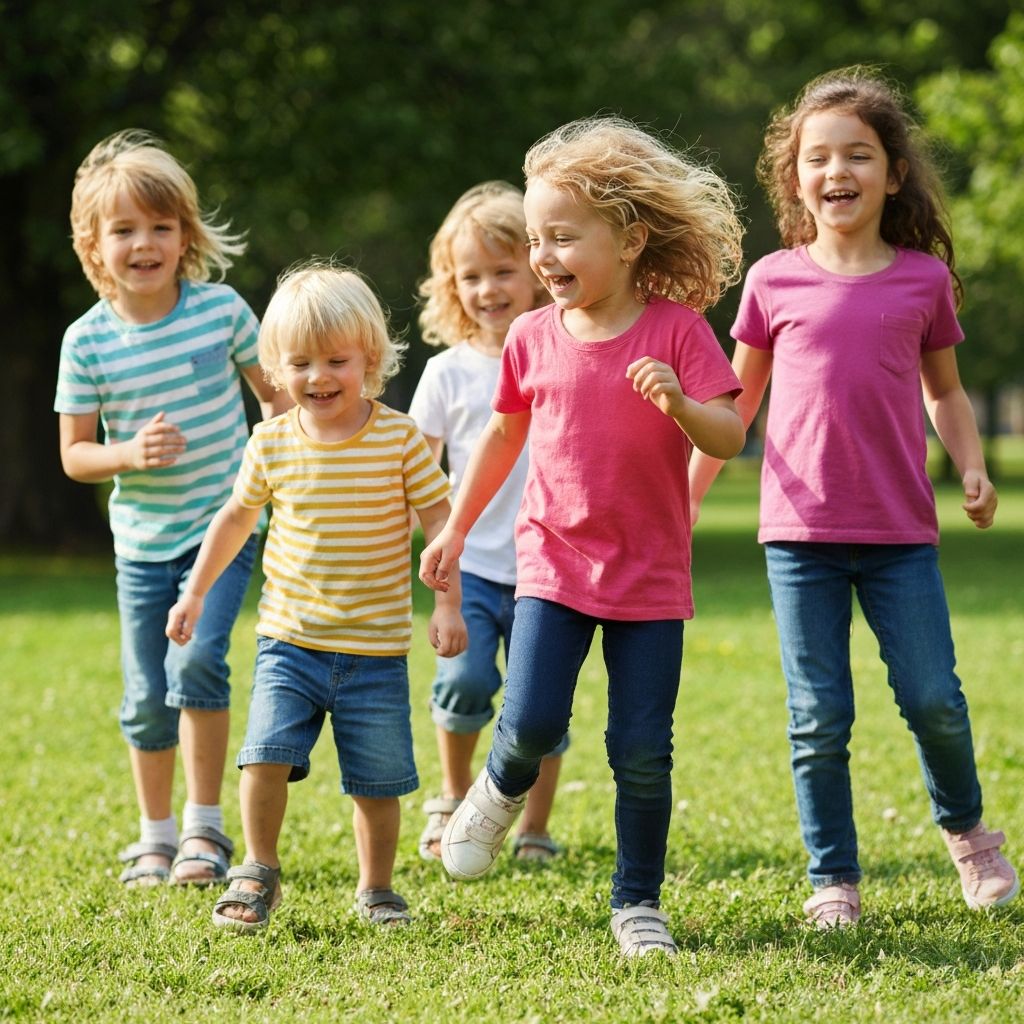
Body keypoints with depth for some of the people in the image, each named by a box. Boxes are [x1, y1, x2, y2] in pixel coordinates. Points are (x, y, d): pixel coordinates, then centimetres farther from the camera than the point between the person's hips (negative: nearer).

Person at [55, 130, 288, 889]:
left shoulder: (222, 309, -8)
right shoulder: (88, 341, -8)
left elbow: (273, 388, 8)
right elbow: (74, 455, -3)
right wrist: (131, 454, -21)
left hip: (223, 525, -2)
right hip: (142, 540, 2)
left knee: (196, 661, -19)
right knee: (146, 697, 5)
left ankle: (204, 829, -6)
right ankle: (155, 836, 24)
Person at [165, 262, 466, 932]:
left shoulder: (400, 440, -6)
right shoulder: (272, 444, 1)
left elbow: (440, 520, -1)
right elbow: (237, 516, 16)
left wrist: (449, 604, -8)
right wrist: (195, 593, 17)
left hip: (376, 649, -1)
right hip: (290, 640, 1)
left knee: (377, 781, 4)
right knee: (266, 753, -14)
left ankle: (376, 888, 24)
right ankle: (259, 874, 4)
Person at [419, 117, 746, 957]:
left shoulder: (675, 330, -8)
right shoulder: (533, 338, 1)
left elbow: (728, 439, -12)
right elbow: (504, 434, 17)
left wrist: (679, 404, -33)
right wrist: (455, 530, 21)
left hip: (650, 575, -2)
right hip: (553, 564, 2)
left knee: (643, 750, 0)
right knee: (532, 721, -12)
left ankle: (638, 901, 16)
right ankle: (501, 790, 23)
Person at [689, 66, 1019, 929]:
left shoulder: (924, 279, 4)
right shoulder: (775, 282, 2)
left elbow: (944, 390, 16)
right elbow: (735, 401, 12)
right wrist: (687, 494, 10)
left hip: (900, 532, 0)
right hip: (801, 533, 0)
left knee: (932, 697, -1)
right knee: (819, 718, 1)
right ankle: (834, 879, 13)